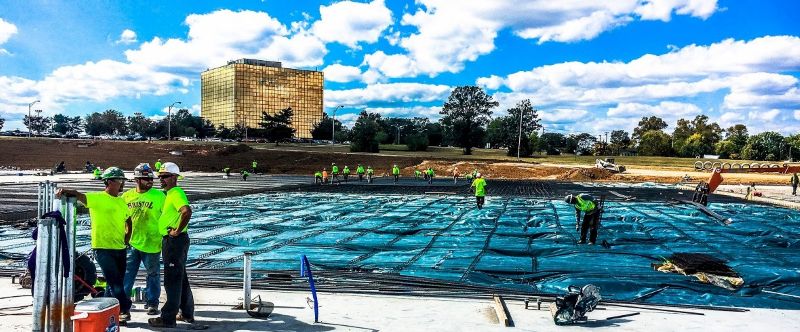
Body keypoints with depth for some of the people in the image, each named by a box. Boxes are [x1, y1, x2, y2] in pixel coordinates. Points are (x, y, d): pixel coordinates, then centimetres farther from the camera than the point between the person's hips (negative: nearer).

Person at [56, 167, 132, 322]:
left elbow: (128, 221, 24)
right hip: (102, 247, -7)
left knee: (116, 282, 13)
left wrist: (127, 237, 12)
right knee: (114, 281, -8)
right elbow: (77, 195, -18)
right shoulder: (96, 198, -6)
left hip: (119, 248, 7)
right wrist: (64, 191, -37)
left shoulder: (122, 202, 13)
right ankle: (124, 309, 2)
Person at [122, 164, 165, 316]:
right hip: (132, 242, 3)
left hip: (152, 243, -2)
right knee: (127, 273, 8)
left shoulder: (159, 196, -5)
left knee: (153, 274, 7)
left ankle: (152, 303, 20)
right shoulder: (127, 196, 4)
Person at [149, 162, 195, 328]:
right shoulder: (168, 194, 16)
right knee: (180, 278, 16)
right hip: (171, 241, 11)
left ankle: (168, 318, 3)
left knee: (172, 279, -4)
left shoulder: (176, 193, -16)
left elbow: (187, 212, -33)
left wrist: (178, 230, -23)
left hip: (175, 241, -11)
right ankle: (187, 314, 26)